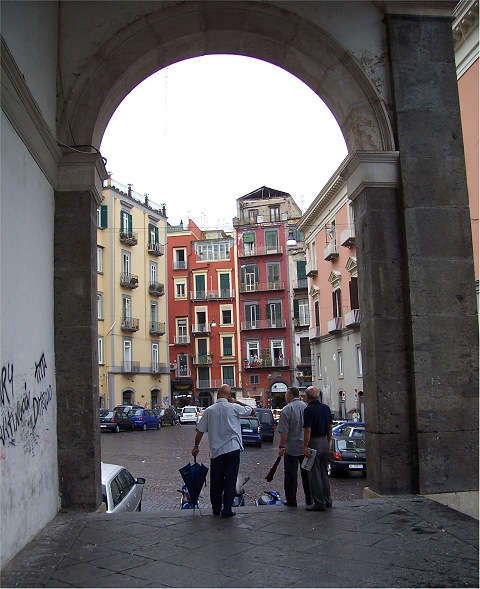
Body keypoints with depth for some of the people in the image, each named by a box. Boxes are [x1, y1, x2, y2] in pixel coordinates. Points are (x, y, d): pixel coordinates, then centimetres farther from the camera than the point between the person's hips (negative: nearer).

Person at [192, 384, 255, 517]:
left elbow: (200, 430, 6)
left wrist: (196, 446, 19)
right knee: (230, 480, 3)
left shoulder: (209, 410, 1)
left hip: (216, 451, 3)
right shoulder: (234, 408, -6)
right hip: (232, 449, -2)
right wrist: (236, 402, 10)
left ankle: (216, 508, 22)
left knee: (216, 481, 13)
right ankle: (227, 509, 3)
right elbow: (252, 410, 7)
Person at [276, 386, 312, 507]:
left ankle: (291, 500, 7)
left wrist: (281, 446, -10)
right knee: (306, 474, 14)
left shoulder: (287, 410, -13)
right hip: (306, 447, 5)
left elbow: (284, 432, -17)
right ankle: (309, 499, 20)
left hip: (291, 448, -5)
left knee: (291, 475, 4)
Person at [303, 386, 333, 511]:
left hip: (314, 443, -7)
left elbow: (308, 431, -18)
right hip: (324, 442, 7)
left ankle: (319, 503, 3)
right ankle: (327, 500, 22)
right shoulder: (326, 408, 7)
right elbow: (330, 428, 11)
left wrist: (305, 447, -15)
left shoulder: (309, 410, -14)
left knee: (314, 474, 0)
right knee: (324, 473, 17)